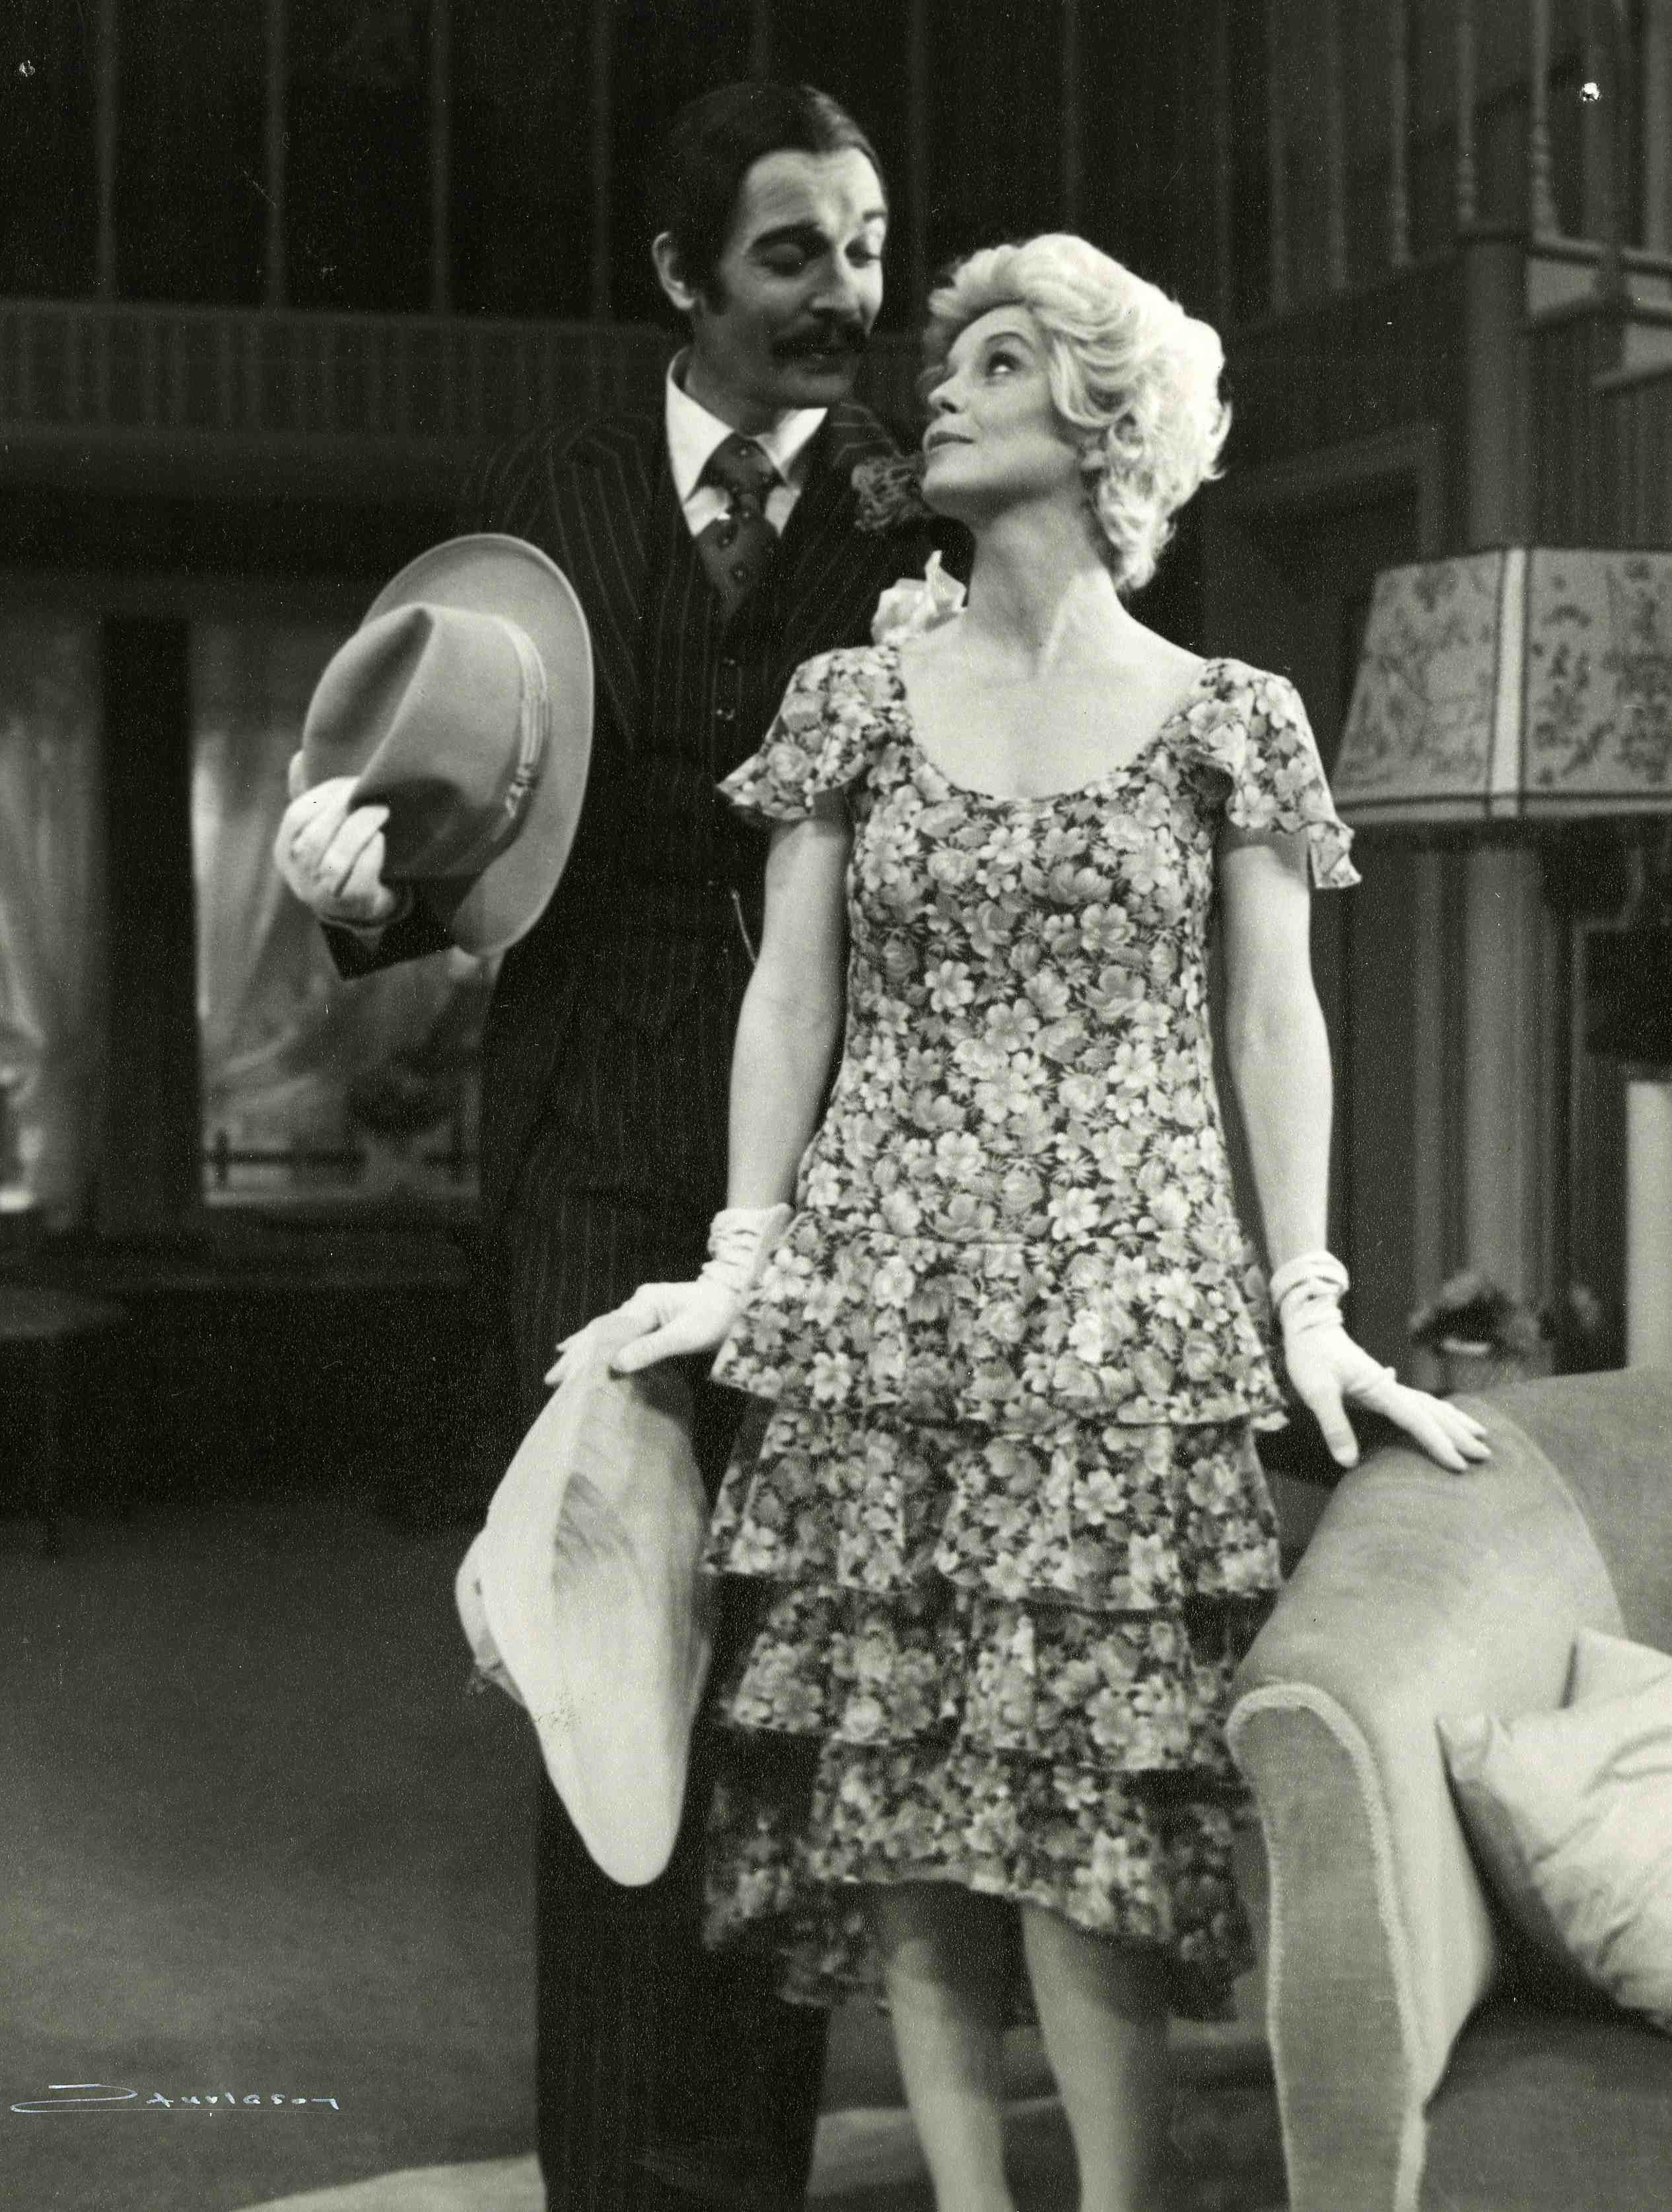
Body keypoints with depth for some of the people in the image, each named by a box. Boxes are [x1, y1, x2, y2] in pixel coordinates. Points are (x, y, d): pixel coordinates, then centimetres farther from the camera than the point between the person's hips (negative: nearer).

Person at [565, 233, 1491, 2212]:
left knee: (1085, 1775, -8)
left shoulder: (1226, 720, 6)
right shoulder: (854, 698, 10)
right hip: (880, 1296, 2)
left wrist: (1309, 1305, -3)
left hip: (1121, 1303, -2)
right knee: (895, 1771, 1)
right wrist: (742, 1257, -1)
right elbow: (791, 992, 7)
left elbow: (1276, 1021, 4)